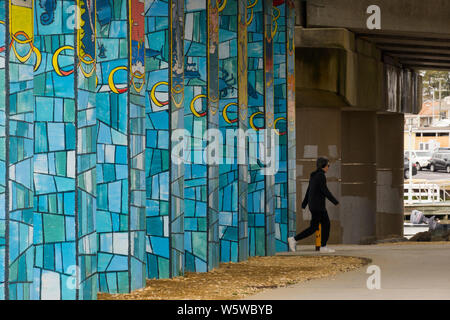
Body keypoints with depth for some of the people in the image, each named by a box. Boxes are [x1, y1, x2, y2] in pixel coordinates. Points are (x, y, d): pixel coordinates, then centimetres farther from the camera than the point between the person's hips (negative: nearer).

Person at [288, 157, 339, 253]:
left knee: (326, 224, 10)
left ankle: (323, 247, 9)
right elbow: (325, 191, -18)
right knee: (314, 227, -5)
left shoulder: (314, 175, 12)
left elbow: (309, 190, 16)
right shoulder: (321, 175, -15)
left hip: (313, 204, 9)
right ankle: (294, 239, -5)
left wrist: (304, 204, 20)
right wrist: (335, 201, -9)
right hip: (318, 205, -9)